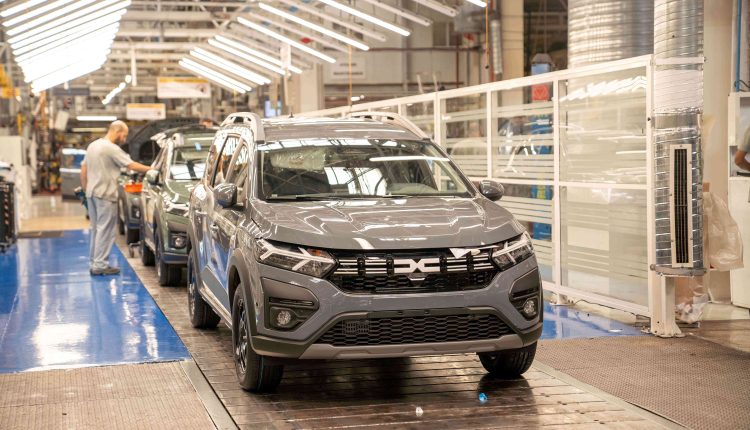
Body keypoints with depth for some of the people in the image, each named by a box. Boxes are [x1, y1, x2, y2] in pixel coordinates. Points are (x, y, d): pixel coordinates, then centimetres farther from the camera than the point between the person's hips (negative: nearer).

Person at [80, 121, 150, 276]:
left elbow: (83, 170, 18)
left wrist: (85, 188, 20)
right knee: (105, 230, -5)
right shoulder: (111, 148, -14)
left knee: (96, 229, 15)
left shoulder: (92, 145, 14)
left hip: (91, 193, 9)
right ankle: (100, 265, -5)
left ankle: (93, 263, 18)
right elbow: (132, 165, -18)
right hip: (105, 195, -9)